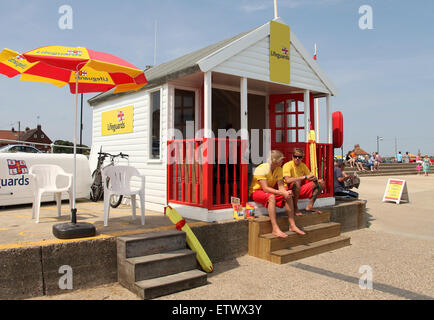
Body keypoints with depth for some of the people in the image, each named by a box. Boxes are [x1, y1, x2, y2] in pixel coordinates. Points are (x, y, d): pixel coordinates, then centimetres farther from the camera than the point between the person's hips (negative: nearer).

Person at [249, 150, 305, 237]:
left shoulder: (279, 169, -2)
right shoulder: (262, 169, -24)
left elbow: (280, 186, -7)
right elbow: (265, 188, -30)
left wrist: (286, 192, -30)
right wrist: (282, 193, -35)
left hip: (271, 190, 7)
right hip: (256, 191, -7)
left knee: (289, 196, -13)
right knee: (271, 197, -37)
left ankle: (292, 225, -9)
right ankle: (275, 229, -38)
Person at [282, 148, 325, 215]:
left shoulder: (303, 165, 5)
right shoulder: (287, 165, -16)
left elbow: (311, 177, 14)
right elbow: (287, 180, -32)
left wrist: (315, 178, -13)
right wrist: (305, 177, -30)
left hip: (300, 190, 7)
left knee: (321, 182, 1)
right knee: (296, 182, -39)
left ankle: (309, 206, 0)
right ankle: (295, 208, -21)